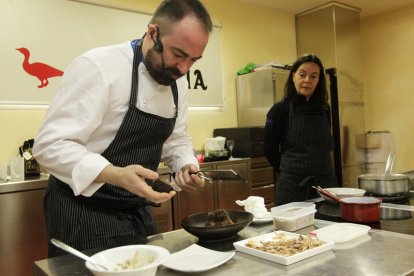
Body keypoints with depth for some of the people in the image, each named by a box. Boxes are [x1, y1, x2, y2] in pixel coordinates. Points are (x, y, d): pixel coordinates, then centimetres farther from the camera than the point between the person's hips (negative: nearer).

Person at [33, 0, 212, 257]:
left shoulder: (177, 80, 2)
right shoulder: (98, 67, -21)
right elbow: (50, 144, -24)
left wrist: (187, 166, -9)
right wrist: (116, 175, -38)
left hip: (137, 212, 7)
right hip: (83, 211, -7)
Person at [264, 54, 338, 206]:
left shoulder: (324, 109, 6)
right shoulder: (280, 109, -7)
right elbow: (270, 149, -4)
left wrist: (317, 170, 10)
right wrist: (290, 172, 4)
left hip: (326, 182, 4)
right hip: (292, 187, -4)